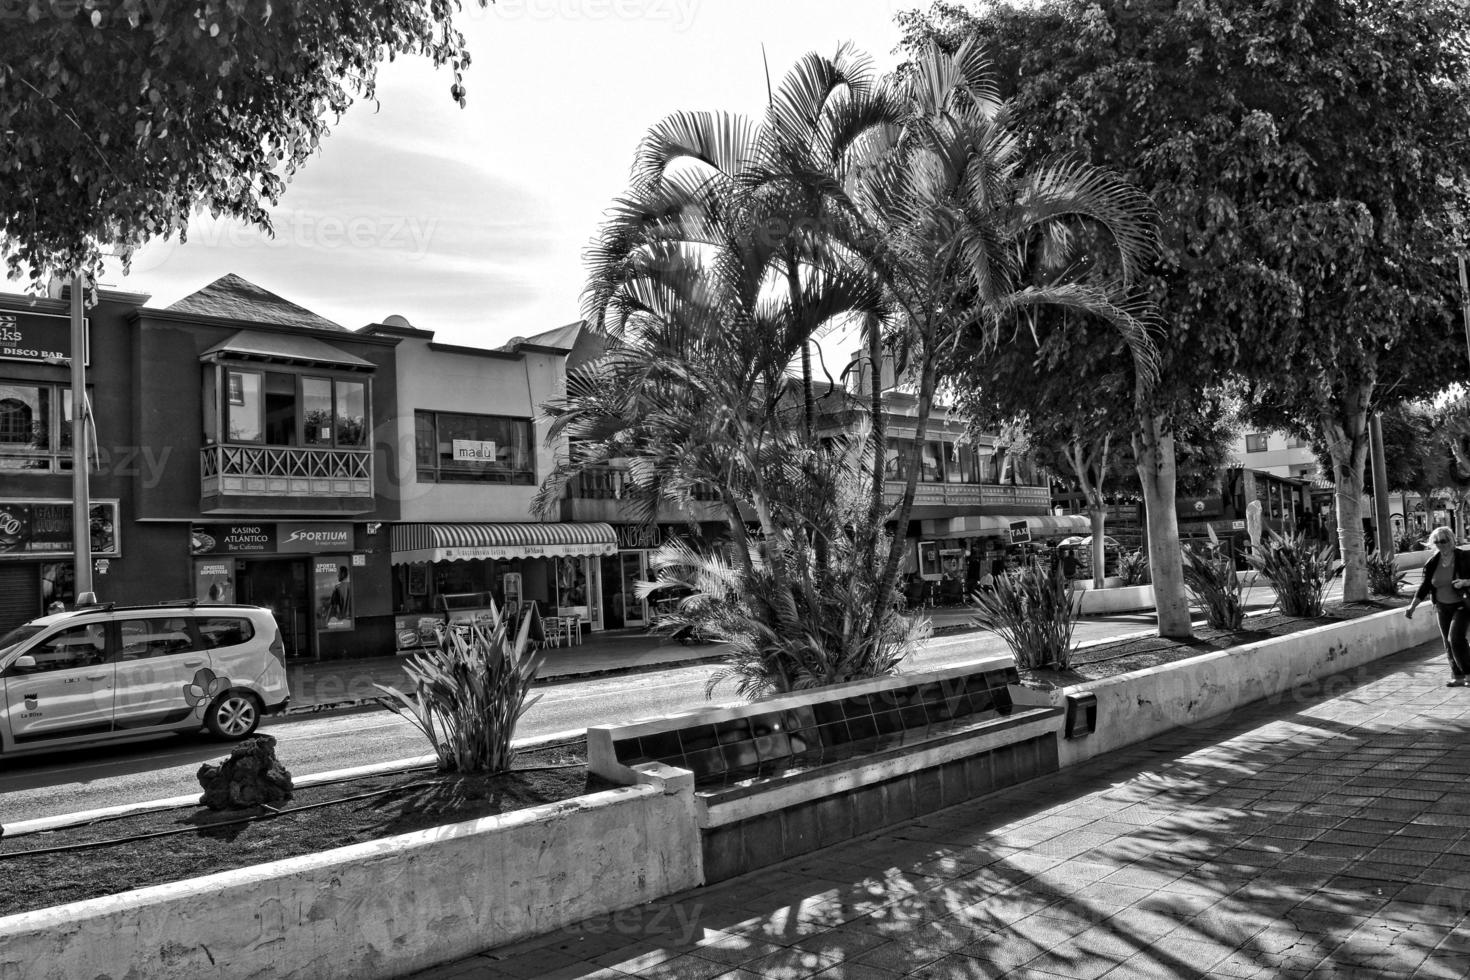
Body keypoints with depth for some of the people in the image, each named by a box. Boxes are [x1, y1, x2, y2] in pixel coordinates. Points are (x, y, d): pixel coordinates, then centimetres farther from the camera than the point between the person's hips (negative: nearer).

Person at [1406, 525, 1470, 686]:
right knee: (1448, 643, 5)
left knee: (1456, 637, -19)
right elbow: (1425, 586, 5)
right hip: (1443, 607, 4)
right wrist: (1412, 606, 0)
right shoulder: (1432, 563, -1)